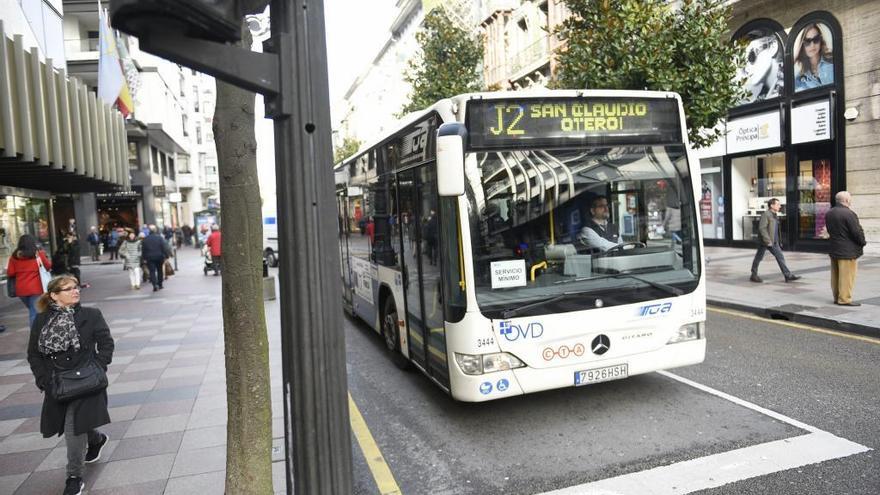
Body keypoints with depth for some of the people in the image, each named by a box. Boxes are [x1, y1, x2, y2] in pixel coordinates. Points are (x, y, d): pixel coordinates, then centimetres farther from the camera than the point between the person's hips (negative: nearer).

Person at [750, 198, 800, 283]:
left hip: (774, 242, 9)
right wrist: (768, 241, -24)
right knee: (758, 258, 2)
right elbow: (762, 228, -22)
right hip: (764, 242, -9)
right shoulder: (765, 214, -14)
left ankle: (788, 276, 1)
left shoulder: (774, 215, 13)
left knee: (780, 257, 2)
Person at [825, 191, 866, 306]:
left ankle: (837, 297, 21)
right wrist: (862, 242, -1)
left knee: (836, 275, 13)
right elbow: (857, 232, -16)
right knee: (847, 276, -1)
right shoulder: (849, 213, -19)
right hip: (848, 251, -8)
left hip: (834, 249, 8)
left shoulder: (828, 214, 6)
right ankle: (844, 299, 2)